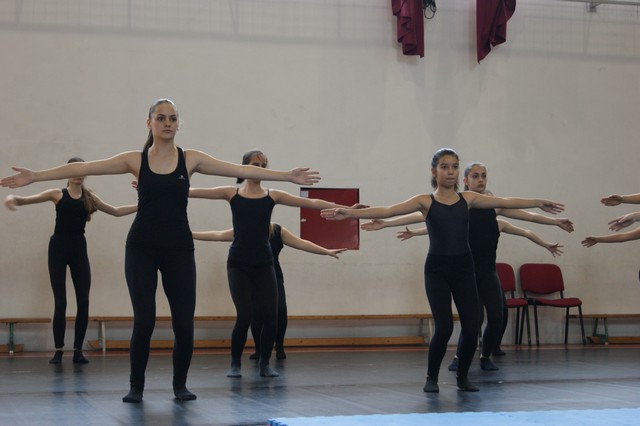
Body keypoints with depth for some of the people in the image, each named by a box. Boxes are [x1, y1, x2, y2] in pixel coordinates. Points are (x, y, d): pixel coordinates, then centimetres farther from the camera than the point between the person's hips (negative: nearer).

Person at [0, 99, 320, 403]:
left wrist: (289, 176, -6)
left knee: (184, 321, -2)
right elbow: (82, 168, -4)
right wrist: (33, 176, -9)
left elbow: (241, 170, -1)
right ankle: (136, 385, 13)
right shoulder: (135, 160, 1)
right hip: (141, 248, -1)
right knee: (144, 321, -6)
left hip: (179, 248, 1)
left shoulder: (191, 159, 3)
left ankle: (180, 384, 20)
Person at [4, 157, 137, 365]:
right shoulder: (57, 194, 1)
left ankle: (78, 350, 6)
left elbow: (116, 211, 17)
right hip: (58, 247, -3)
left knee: (83, 301, -2)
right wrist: (12, 197, -28)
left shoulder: (90, 197, 9)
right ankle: (59, 350, 7)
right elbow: (27, 200, -5)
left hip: (79, 249, 3)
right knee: (60, 302, -2)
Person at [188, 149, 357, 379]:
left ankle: (265, 364, 14)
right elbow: (197, 192, -2)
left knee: (270, 316, -7)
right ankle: (235, 364, 9)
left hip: (264, 264, 2)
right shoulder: (231, 193, 3)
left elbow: (310, 202, 4)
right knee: (244, 315, -12)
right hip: (238, 264, -2)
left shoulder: (273, 195, 5)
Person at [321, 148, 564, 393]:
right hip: (437, 269, -3)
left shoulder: (468, 198, 9)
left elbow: (505, 203, 11)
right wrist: (349, 213, -20)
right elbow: (387, 211, -10)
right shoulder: (425, 201, -1)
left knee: (471, 328, -2)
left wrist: (539, 203, 9)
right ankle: (432, 377, 12)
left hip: (463, 268, 3)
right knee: (444, 327, -12)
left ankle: (462, 377, 22)